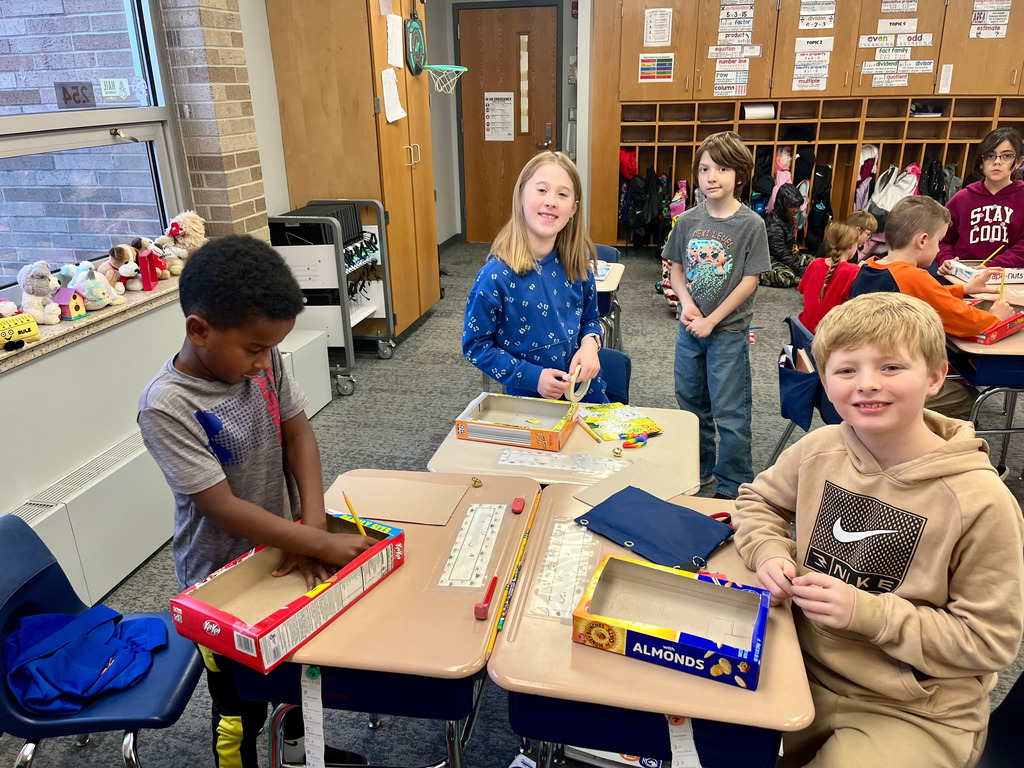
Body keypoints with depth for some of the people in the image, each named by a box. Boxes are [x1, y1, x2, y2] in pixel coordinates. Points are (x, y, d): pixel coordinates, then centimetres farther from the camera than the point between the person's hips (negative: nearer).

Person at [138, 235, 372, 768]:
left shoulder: (262, 360, -11)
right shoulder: (167, 406, -28)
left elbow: (297, 431, -5)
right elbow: (223, 507, -28)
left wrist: (313, 526, -16)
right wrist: (322, 544, -28)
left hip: (281, 549, 6)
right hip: (223, 581, -6)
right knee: (242, 709, 14)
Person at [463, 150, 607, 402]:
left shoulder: (578, 263, -6)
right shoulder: (496, 276, -20)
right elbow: (475, 345, -13)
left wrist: (590, 343, -12)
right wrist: (531, 376, -20)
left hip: (587, 390, 5)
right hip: (529, 401, -4)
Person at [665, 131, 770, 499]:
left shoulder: (751, 224, -11)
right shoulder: (687, 221, 1)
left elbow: (749, 280, -11)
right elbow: (676, 268, 8)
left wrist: (711, 320, -13)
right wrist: (687, 304, -10)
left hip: (729, 330, -5)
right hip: (689, 328, 5)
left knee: (729, 412, 2)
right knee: (691, 403, 16)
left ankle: (733, 486, 18)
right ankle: (699, 470, 35)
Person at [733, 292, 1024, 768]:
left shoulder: (979, 500, -20)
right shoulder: (820, 450, -7)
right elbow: (757, 500, 11)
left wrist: (866, 612, -23)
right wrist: (770, 554, -9)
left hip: (913, 712, -3)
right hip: (806, 672, 4)